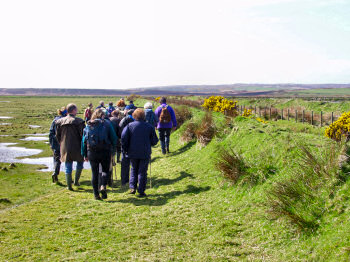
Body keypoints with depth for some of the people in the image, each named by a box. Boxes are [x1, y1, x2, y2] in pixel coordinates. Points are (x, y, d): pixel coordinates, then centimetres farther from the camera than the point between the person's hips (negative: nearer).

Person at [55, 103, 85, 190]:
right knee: (80, 163, 18)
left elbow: (57, 135, 11)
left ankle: (69, 185, 11)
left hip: (65, 148, 4)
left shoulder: (60, 121, 5)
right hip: (76, 148, -4)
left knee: (68, 167, 10)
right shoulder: (78, 121, -11)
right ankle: (76, 181, 15)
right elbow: (82, 135, -12)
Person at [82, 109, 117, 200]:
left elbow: (84, 140, 9)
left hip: (92, 152, 2)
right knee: (105, 170, 13)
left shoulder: (88, 125, 8)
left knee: (94, 172, 9)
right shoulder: (107, 124, -1)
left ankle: (96, 194, 10)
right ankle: (103, 186, -12)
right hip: (105, 152, -2)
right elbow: (114, 138, -3)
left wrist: (85, 154, 13)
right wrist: (112, 151, 6)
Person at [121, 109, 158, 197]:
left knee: (134, 170, 19)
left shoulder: (130, 126, -2)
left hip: (133, 153, 1)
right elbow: (154, 141, 3)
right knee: (142, 172, 5)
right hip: (145, 153, -1)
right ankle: (141, 191, 4)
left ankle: (132, 187, 8)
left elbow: (124, 138, -9)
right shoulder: (149, 127, -1)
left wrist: (125, 149, 3)